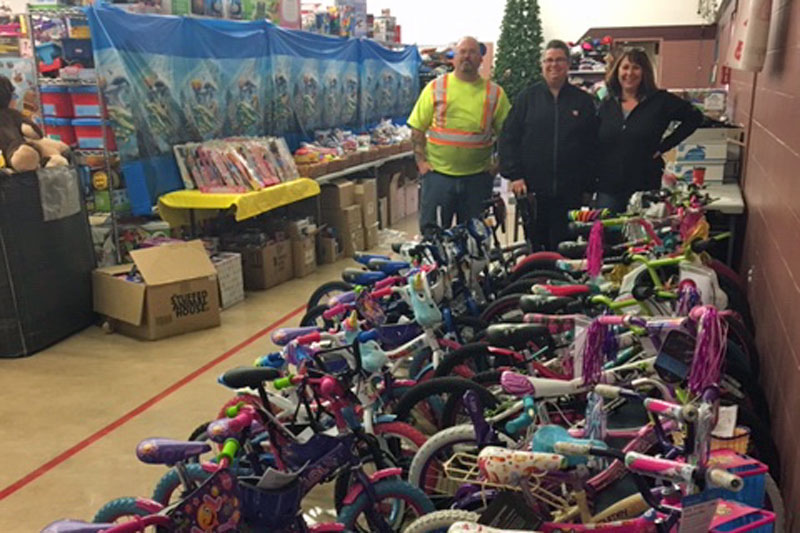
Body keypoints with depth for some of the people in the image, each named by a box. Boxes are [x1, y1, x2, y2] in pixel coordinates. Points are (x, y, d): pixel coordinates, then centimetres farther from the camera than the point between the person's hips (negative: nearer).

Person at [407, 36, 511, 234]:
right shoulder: (435, 88, 3)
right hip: (438, 174, -1)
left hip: (478, 176, 1)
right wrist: (421, 161, -3)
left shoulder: (495, 92, 6)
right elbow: (417, 129, 5)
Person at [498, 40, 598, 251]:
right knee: (535, 245, 8)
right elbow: (508, 138, 3)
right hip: (532, 190, 0)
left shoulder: (583, 101, 9)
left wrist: (588, 185, 4)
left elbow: (592, 145, 9)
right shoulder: (526, 98, 7)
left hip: (569, 193, 0)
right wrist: (514, 175, -6)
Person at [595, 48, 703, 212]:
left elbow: (694, 117, 4)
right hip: (607, 188, 2)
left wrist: (664, 145, -3)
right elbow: (594, 145, 9)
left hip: (645, 187, -2)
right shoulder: (607, 105, 7)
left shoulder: (660, 101, 0)